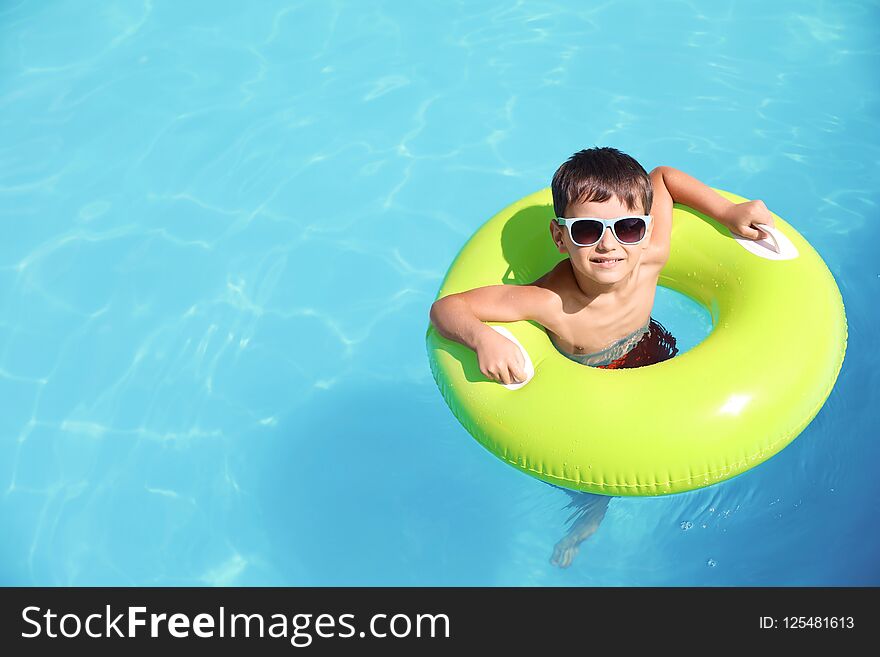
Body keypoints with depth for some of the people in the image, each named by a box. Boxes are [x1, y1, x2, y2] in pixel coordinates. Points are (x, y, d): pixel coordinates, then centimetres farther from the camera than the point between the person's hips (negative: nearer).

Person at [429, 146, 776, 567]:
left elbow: (662, 176, -11)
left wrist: (728, 212, -18)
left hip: (650, 354, 4)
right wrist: (482, 338, -59)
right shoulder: (551, 304, -43)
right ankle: (589, 518, 35)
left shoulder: (649, 258, -30)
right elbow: (446, 307, -40)